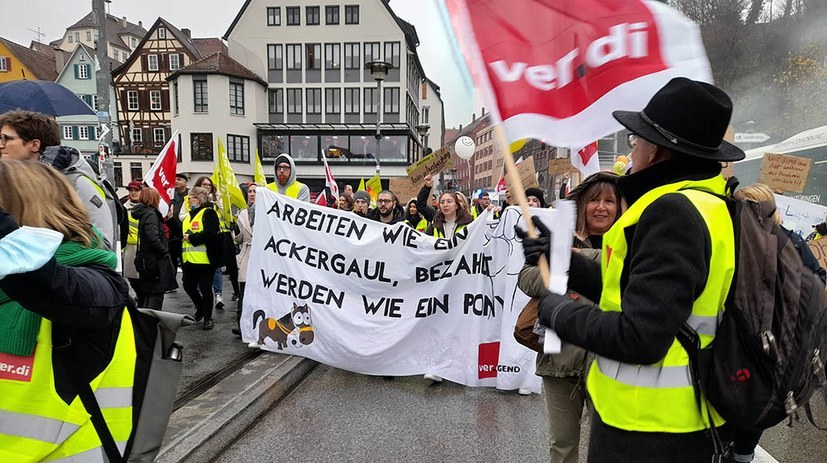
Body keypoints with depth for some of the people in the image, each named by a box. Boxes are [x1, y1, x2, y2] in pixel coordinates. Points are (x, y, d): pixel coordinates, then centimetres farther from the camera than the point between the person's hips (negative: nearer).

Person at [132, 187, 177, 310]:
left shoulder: (142, 213, 13)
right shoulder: (151, 214, -15)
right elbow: (153, 238, -26)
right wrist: (165, 252, -16)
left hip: (144, 261, 9)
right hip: (155, 262, -9)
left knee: (145, 294, 17)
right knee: (156, 295, -5)